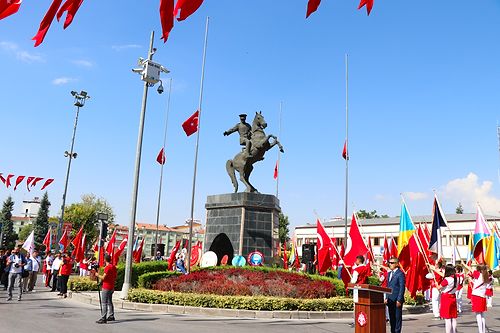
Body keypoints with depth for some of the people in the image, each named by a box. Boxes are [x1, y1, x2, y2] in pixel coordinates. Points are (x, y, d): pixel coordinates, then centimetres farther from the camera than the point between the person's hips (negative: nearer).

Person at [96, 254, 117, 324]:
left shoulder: (107, 267, -17)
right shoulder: (114, 267, 10)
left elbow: (103, 278, -19)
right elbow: (115, 277, 15)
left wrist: (97, 275, -5)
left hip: (106, 288, -9)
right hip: (112, 287, 9)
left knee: (104, 303, -7)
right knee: (109, 302, 17)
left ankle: (103, 319, -9)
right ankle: (111, 316, 23)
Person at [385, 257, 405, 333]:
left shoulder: (400, 274, -9)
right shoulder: (389, 273, 16)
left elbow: (402, 288, -13)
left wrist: (399, 300, -16)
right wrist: (387, 298, 13)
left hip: (397, 300, -7)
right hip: (390, 300, 7)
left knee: (398, 317, 0)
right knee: (391, 317, 11)